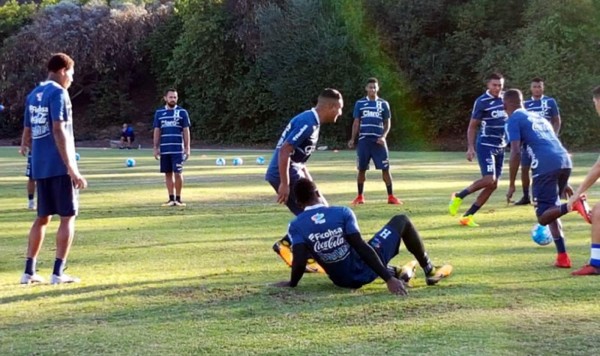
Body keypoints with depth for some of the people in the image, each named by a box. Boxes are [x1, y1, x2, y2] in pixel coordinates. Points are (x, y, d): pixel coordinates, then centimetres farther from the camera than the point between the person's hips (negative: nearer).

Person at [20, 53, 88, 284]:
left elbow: (27, 136, 16)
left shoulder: (33, 95, 14)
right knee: (68, 217, 0)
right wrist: (72, 168, -20)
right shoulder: (58, 93, -10)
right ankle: (58, 273, -2)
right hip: (59, 167, -8)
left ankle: (29, 272, 13)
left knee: (42, 217, 14)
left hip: (39, 167, 8)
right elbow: (58, 131, -18)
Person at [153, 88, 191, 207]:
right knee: (168, 174, 6)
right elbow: (157, 131, 11)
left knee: (178, 173, -5)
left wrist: (187, 147, -4)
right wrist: (155, 147, 5)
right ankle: (171, 199, 12)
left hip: (178, 149, -2)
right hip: (164, 149, 3)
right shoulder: (159, 113, 9)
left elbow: (186, 131, 2)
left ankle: (178, 198, 5)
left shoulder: (182, 112, 2)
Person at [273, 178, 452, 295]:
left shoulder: (296, 226, -11)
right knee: (401, 221, 15)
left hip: (342, 281, 3)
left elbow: (299, 263, -21)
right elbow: (362, 248, -22)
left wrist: (292, 283, -1)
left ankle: (395, 271, 33)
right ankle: (430, 271, 25)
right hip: (364, 272, -3)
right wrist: (388, 279, -23)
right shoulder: (342, 212, -15)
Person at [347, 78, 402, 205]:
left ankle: (391, 196, 2)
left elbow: (387, 123, 7)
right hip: (364, 140, 0)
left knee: (385, 169, -3)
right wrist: (352, 139, -1)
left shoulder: (383, 104, 6)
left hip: (378, 141, 0)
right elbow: (356, 123, 9)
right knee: (362, 169, 5)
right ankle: (360, 196, 16)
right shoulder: (360, 103, 6)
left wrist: (383, 136, -10)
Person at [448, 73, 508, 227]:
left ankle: (467, 216, 8)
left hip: (500, 148, 7)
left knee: (493, 185, 3)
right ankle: (458, 196, 0)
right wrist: (470, 147, -17)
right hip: (485, 145, -7)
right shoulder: (482, 102, -11)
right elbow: (472, 126, -7)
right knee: (489, 179, -22)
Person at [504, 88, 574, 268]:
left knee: (544, 216, 0)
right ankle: (562, 257, 13)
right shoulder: (539, 117, 31)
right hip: (565, 162, 7)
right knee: (551, 211, 22)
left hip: (545, 166, -7)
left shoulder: (513, 120, 9)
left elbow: (516, 153, -5)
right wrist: (563, 183, 37)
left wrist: (511, 185, 0)